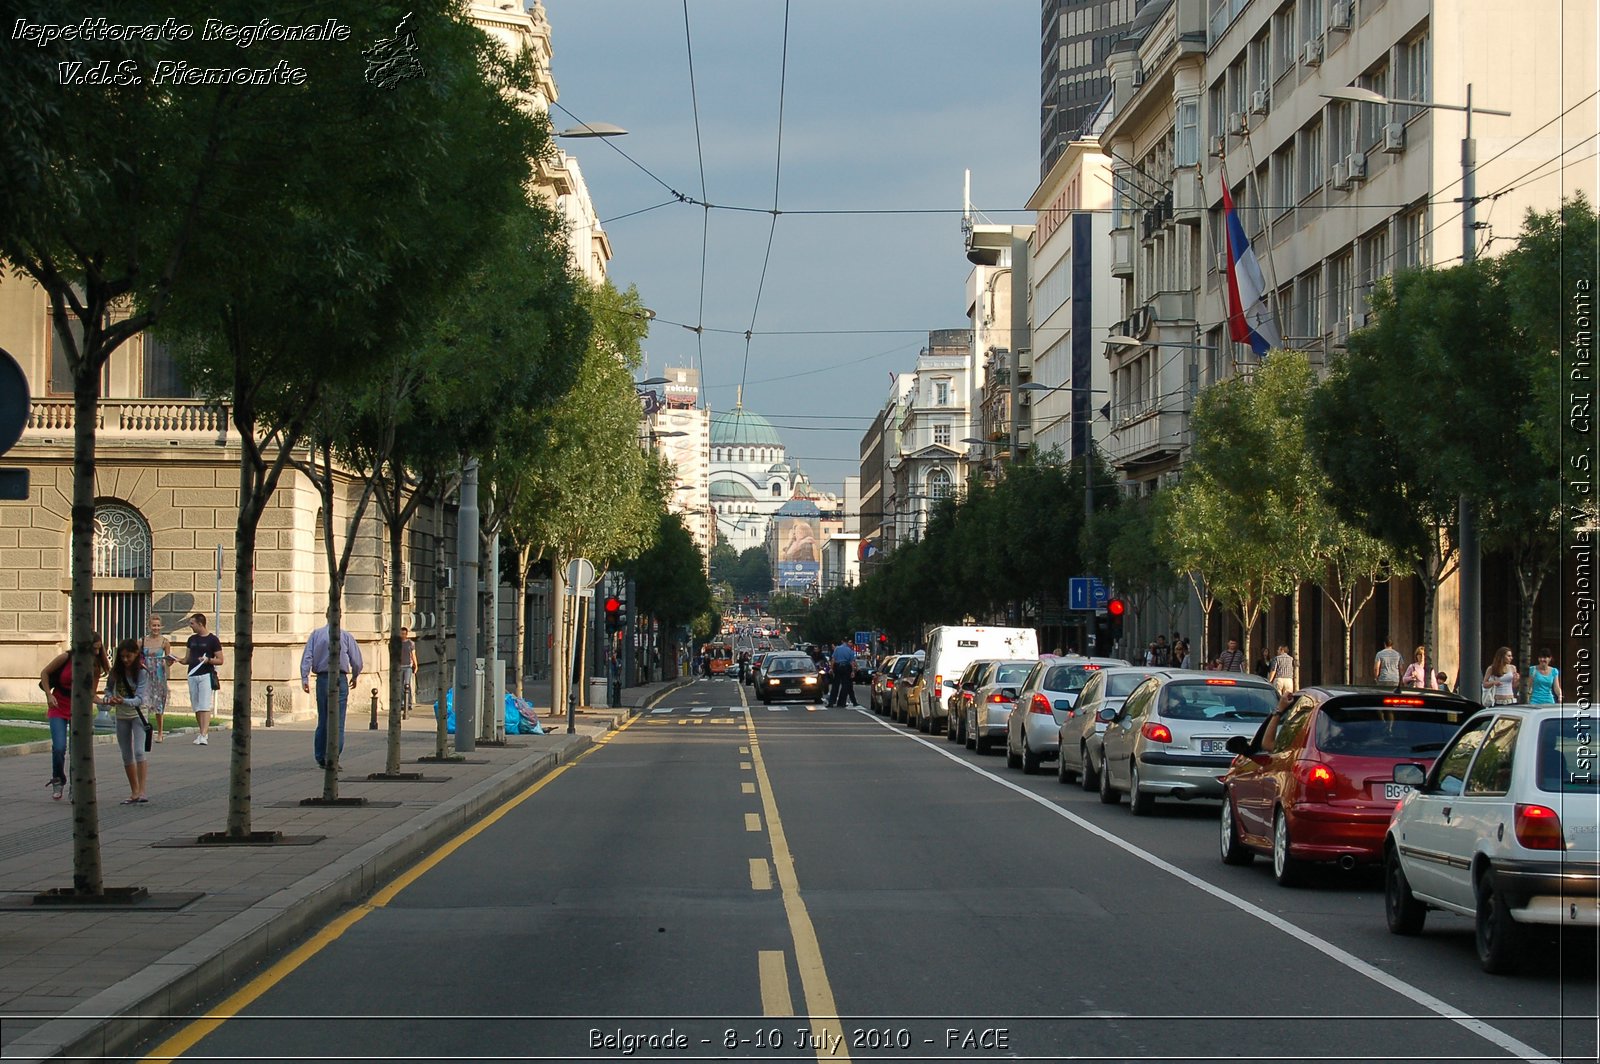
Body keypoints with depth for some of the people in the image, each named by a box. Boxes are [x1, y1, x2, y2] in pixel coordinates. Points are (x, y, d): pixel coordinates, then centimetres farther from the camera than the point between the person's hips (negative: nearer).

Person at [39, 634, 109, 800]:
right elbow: (45, 673, 0)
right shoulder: (66, 658, -12)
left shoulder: (95, 667, -5)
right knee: (59, 748, -13)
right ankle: (58, 780, 12)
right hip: (58, 707, -2)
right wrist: (49, 695, -10)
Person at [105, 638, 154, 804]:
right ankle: (134, 792, 19)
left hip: (138, 714, -5)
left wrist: (123, 701, -38)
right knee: (127, 756, 9)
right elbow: (109, 689, 8)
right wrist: (109, 698, -15)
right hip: (121, 717, 5)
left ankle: (141, 791, -22)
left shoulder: (142, 673, -15)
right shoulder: (116, 671, -2)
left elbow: (140, 698, -21)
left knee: (139, 751, -19)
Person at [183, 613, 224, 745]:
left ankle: (203, 736, -21)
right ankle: (202, 733, 15)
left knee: (204, 707, -13)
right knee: (196, 707, 7)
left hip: (206, 676, -6)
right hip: (192, 675, 6)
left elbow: (220, 660, -1)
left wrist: (208, 660, -18)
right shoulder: (192, 639, 16)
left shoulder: (213, 640, -2)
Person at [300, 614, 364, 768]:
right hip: (339, 680, -3)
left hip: (322, 679, 3)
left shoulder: (316, 634, 6)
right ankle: (333, 756, -15)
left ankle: (321, 759, 16)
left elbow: (307, 657, -3)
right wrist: (355, 676, 19)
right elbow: (356, 660, 1)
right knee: (337, 721, -4)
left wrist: (304, 678, -5)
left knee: (322, 720, 11)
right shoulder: (346, 635, 1)